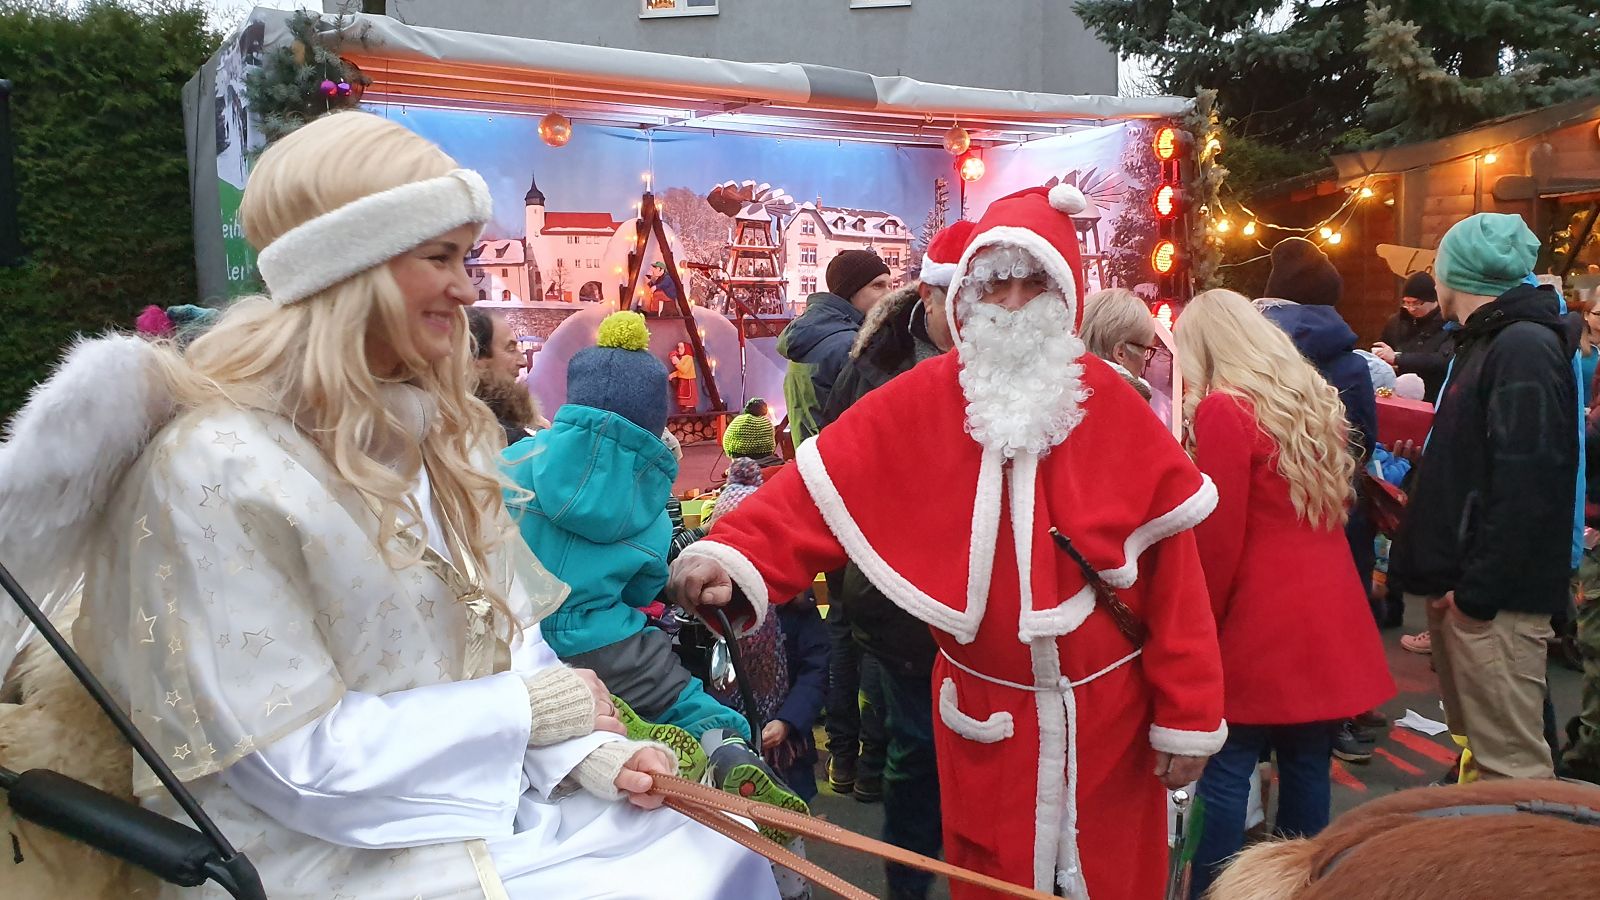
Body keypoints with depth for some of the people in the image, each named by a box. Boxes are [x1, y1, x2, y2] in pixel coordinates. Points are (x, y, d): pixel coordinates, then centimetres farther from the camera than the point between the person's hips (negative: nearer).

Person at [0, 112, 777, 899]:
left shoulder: (436, 430, 6)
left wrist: (590, 751, -9)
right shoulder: (216, 468, -19)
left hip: (496, 798, 7)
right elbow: (301, 758, -19)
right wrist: (532, 707, -15)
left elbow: (507, 630, 7)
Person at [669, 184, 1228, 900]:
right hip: (986, 713, 0)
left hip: (1105, 709, 0)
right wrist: (734, 557, -37)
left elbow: (1170, 565, -9)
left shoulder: (1107, 403, -9)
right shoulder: (923, 401, -9)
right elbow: (822, 488, -18)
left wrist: (1187, 713, -7)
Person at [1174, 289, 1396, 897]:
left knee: (1224, 775, 0)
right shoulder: (1317, 400, 11)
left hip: (1260, 630, -7)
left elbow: (1217, 539, -12)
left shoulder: (1223, 410, -12)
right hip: (1330, 620, 7)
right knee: (1308, 769, 13)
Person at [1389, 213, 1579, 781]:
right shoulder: (1482, 345, 18)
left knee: (1510, 762, -5)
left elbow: (1527, 485, -22)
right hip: (1461, 585, 10)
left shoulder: (1525, 349, -14)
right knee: (1475, 741, 19)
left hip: (1495, 596, -10)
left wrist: (1479, 589, -22)